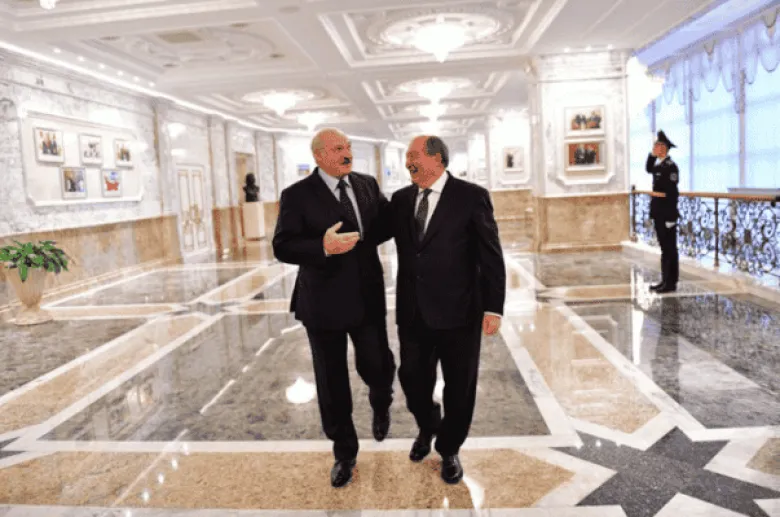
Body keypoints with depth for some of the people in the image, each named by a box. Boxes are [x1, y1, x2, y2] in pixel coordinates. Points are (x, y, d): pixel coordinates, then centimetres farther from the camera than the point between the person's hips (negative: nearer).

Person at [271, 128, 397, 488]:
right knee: (332, 382, 9)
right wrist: (323, 246, -30)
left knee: (377, 367, 8)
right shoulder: (297, 195, -8)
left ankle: (380, 406, 47)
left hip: (368, 297, 3)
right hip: (324, 302, -2)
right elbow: (282, 247, -15)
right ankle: (344, 452, 31)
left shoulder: (367, 185, 5)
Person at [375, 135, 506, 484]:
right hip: (412, 312, 4)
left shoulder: (471, 196, -7)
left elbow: (491, 257, -8)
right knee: (412, 380, 15)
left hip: (458, 311, -3)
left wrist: (494, 307, -11)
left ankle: (449, 450, 36)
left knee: (459, 387, 11)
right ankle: (427, 428, 47)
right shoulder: (401, 199, 7)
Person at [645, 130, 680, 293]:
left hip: (667, 214, -9)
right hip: (659, 213, 9)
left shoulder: (670, 166, -15)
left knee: (669, 249, -2)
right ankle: (665, 280, 20)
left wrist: (670, 217, -20)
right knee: (665, 248, 13)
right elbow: (648, 169, 34)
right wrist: (651, 155, 16)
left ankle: (671, 283, 4)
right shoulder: (659, 165, 11)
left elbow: (672, 193, -19)